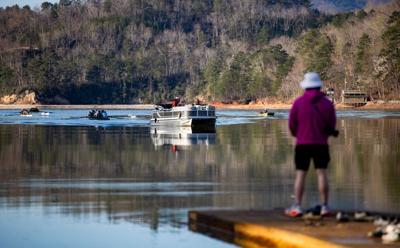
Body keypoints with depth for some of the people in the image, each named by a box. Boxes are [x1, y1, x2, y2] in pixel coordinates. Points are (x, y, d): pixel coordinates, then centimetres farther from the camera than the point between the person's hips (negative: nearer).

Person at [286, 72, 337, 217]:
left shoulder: (298, 102, -7)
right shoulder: (327, 103, -2)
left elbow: (292, 125, 0)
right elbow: (332, 126, 5)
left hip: (302, 144, -1)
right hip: (321, 144, 1)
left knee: (300, 174, 2)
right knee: (322, 173, 3)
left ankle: (297, 207, -1)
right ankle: (324, 206, 2)